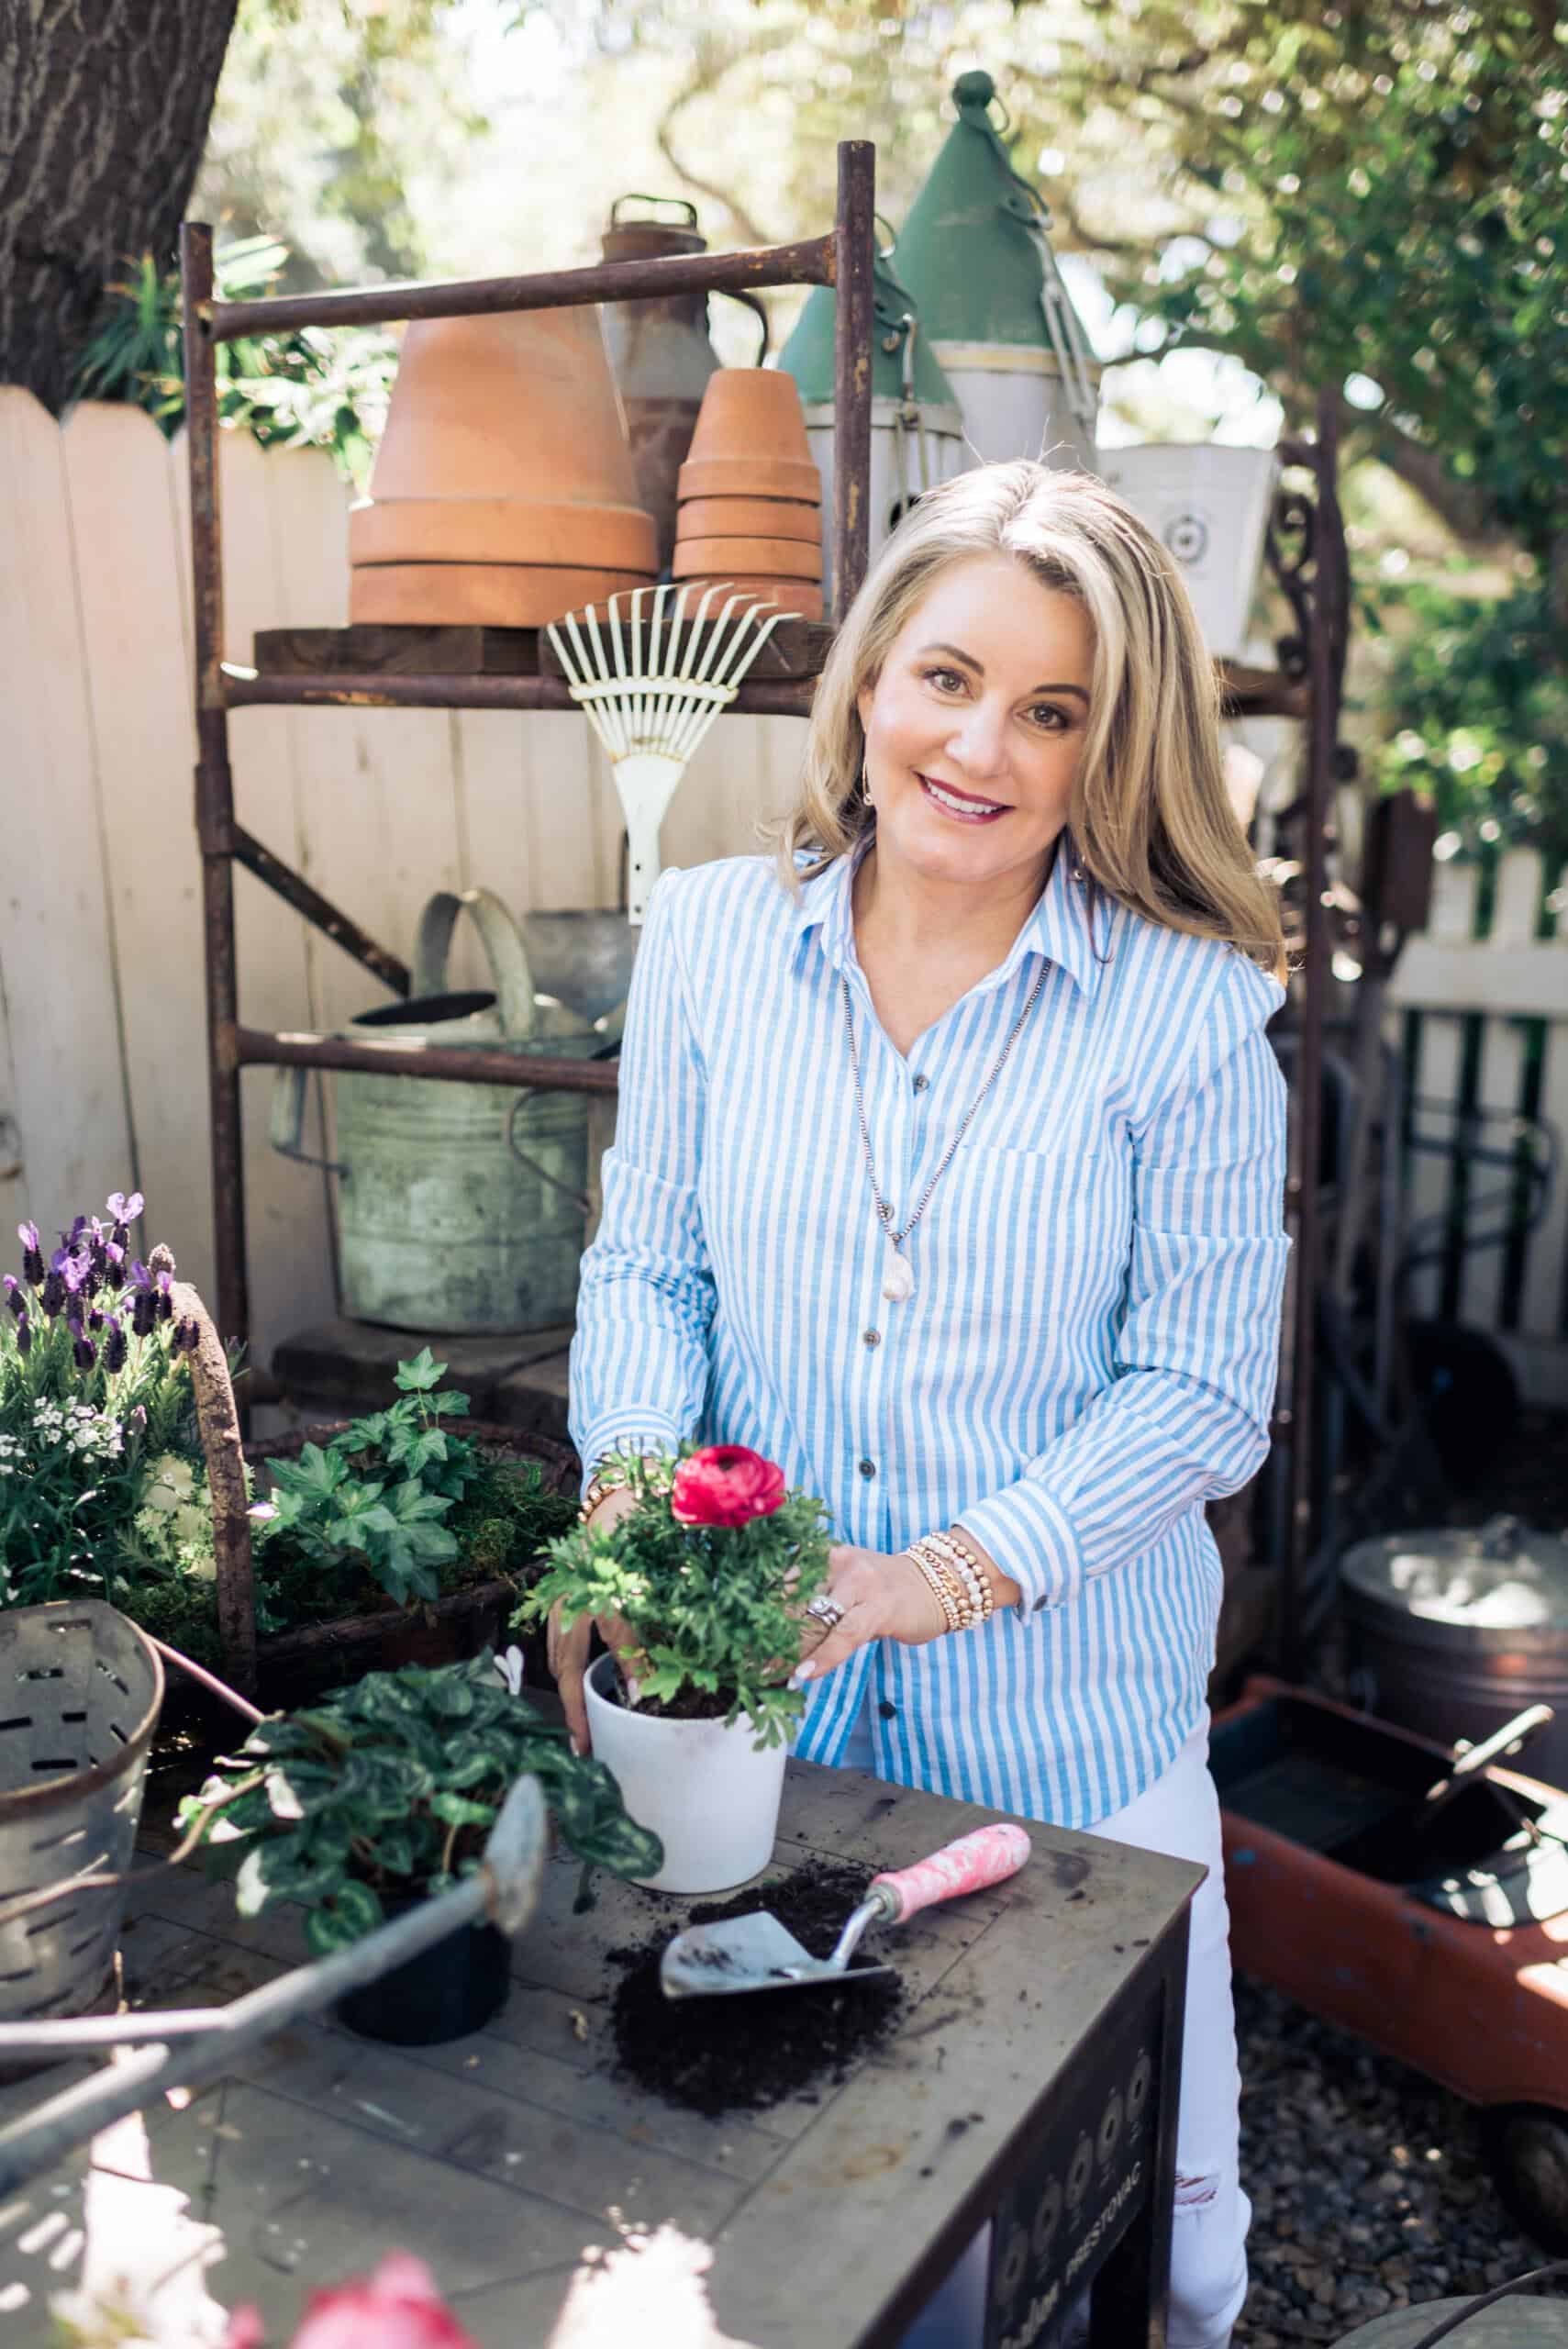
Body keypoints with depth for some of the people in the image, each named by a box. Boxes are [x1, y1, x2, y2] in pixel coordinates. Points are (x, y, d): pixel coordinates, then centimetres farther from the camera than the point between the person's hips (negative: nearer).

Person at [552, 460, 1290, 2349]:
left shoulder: (1192, 1012, -12)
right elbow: (646, 1263, 3)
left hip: (1067, 1722, -1)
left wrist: (947, 1576, -21)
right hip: (751, 1698, 2)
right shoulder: (709, 937, -3)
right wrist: (629, 1509, -14)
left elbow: (1203, 1392, -10)